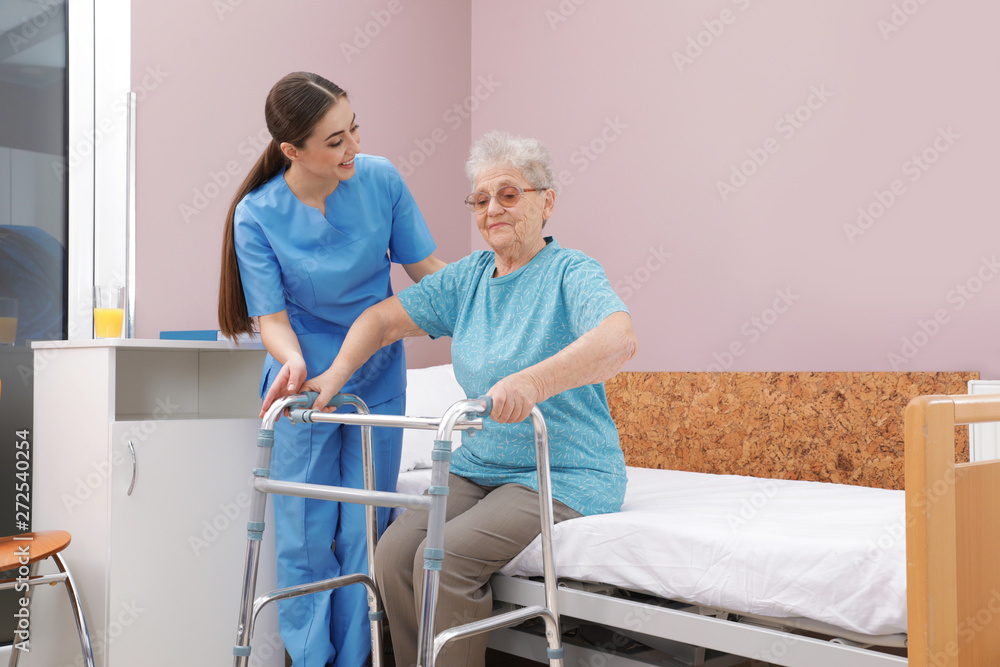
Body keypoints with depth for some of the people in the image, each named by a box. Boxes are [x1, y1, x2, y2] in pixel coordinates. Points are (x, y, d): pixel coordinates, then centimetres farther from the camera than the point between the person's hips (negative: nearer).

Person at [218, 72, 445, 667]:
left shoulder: (380, 179, -10)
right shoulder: (257, 215, -14)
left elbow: (429, 270, -3)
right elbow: (272, 317, -13)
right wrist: (294, 362, -33)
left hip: (378, 383, 2)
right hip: (305, 384, -1)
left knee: (365, 534, 6)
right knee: (307, 537, 6)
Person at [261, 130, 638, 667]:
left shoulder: (571, 274, -10)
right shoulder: (467, 278, 10)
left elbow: (619, 339, -30)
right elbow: (384, 319, 11)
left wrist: (533, 383, -45)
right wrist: (334, 376, -6)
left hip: (566, 476, -6)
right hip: (480, 466, 6)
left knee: (443, 558, -24)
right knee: (394, 552, -15)